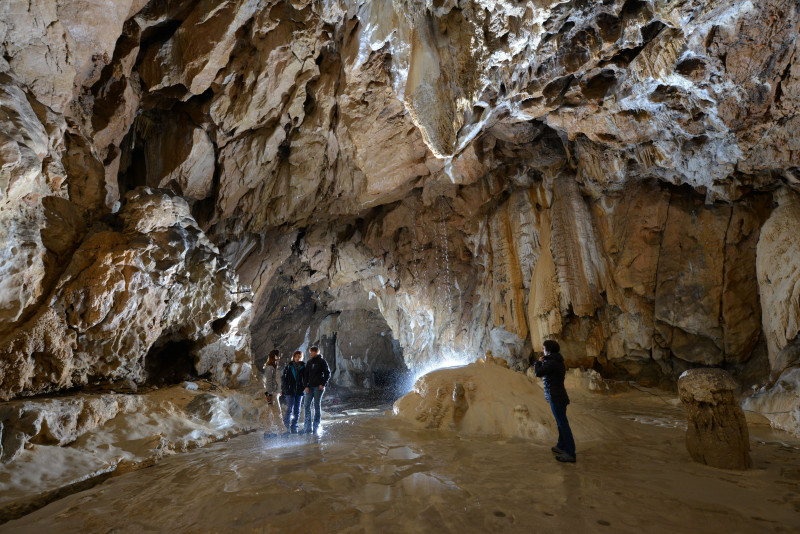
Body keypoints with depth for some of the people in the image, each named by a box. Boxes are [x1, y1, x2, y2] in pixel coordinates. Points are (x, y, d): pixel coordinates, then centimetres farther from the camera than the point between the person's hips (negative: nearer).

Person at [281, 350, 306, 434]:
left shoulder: (303, 367, 5)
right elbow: (283, 378, 5)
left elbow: (305, 379, 10)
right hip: (289, 391, -2)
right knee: (290, 408, -8)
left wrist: (305, 388, 0)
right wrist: (282, 389, 1)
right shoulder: (289, 366, 1)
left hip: (299, 391, 2)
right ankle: (286, 425, 13)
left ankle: (294, 428, 15)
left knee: (297, 410, 5)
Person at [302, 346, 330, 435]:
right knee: (306, 405, 0)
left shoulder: (322, 361, -2)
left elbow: (327, 373, -3)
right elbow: (306, 375, 12)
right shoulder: (309, 362, 13)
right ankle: (308, 426, 7)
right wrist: (306, 386, 1)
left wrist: (323, 384, -10)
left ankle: (316, 426, 9)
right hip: (310, 387, 5)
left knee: (317, 405, 0)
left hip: (318, 387, -5)